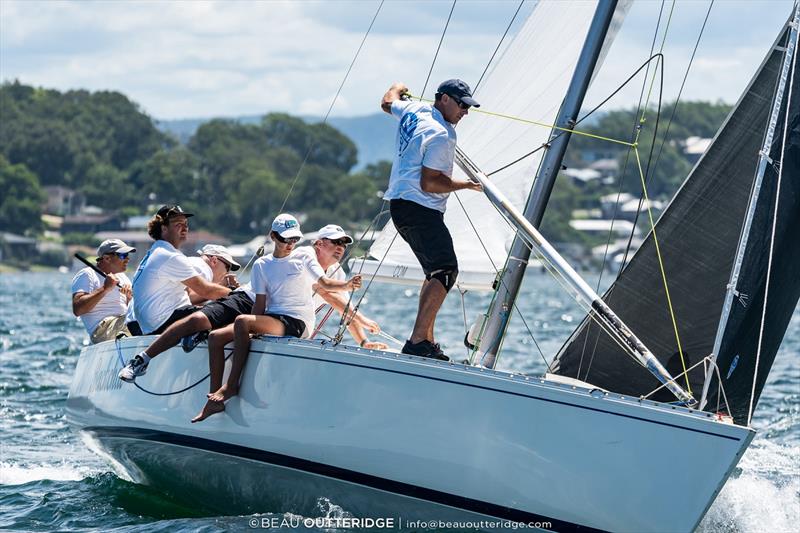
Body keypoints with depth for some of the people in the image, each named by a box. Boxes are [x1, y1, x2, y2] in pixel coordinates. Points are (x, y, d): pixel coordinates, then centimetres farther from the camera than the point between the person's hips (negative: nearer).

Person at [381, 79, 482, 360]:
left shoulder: (412, 110, 12)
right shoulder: (440, 136, -16)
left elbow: (388, 102, 36)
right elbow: (429, 183, -20)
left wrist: (398, 88, 58)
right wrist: (468, 184, -11)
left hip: (402, 206, 11)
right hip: (419, 209, -11)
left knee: (436, 272, 12)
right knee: (445, 270, -18)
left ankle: (427, 340, 9)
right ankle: (417, 342, -25)